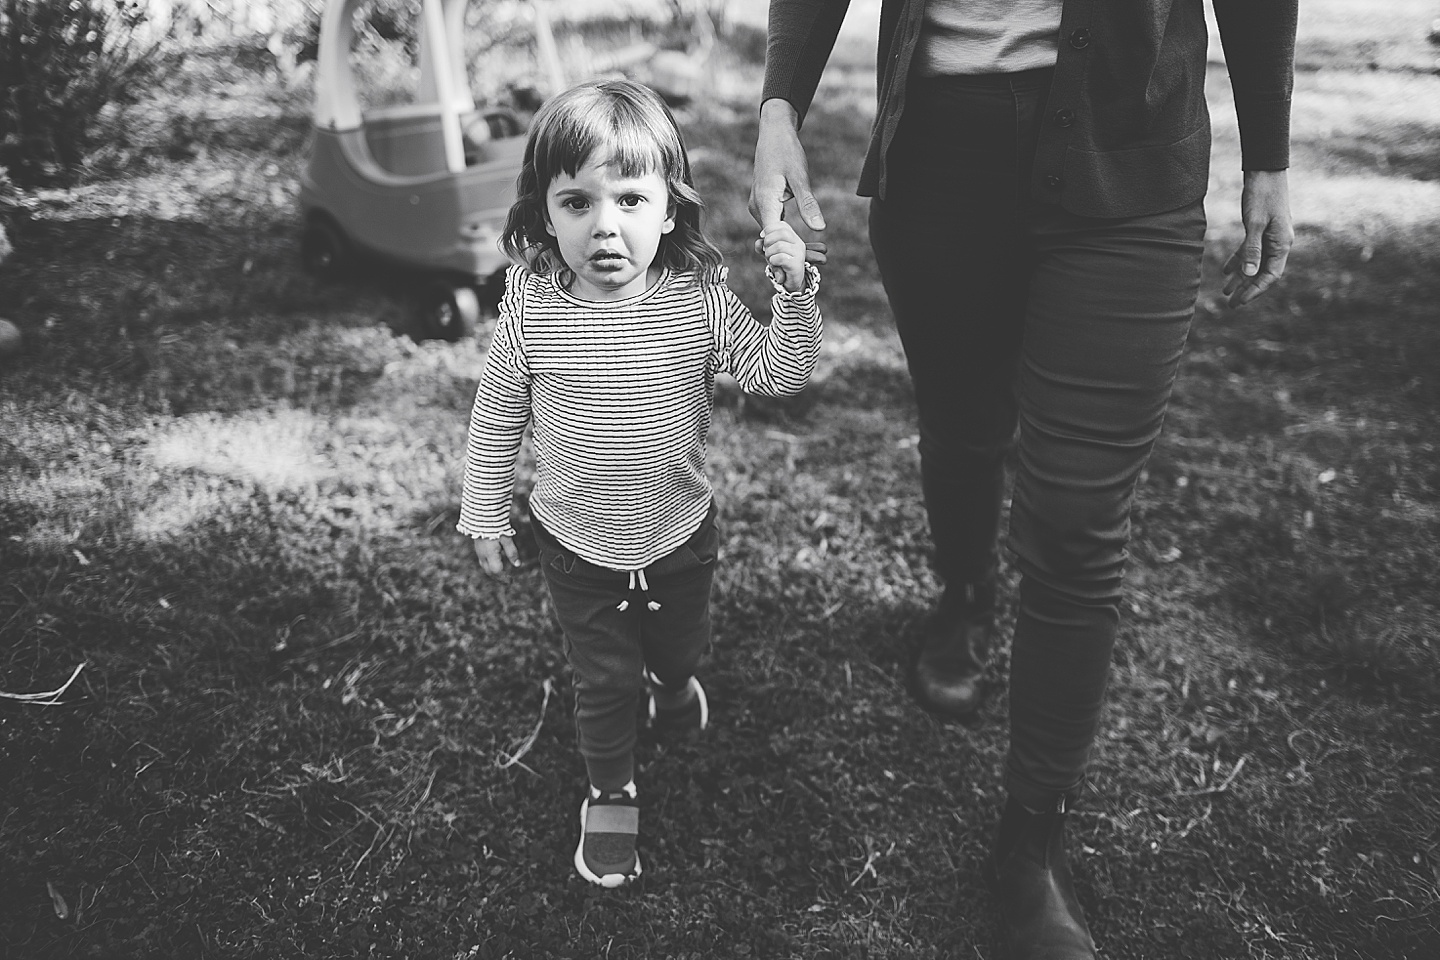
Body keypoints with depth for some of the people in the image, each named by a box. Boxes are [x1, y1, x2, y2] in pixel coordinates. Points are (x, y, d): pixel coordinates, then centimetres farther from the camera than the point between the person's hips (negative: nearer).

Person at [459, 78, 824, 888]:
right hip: (578, 542, -2)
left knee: (682, 646, 28)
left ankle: (672, 679, 64)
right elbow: (496, 420, -6)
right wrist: (486, 516, 1)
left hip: (682, 530, 2)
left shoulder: (701, 301, -17)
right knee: (605, 680, 13)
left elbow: (782, 374, -16)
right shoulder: (532, 314, -18)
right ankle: (611, 793, 40)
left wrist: (796, 295, -32)